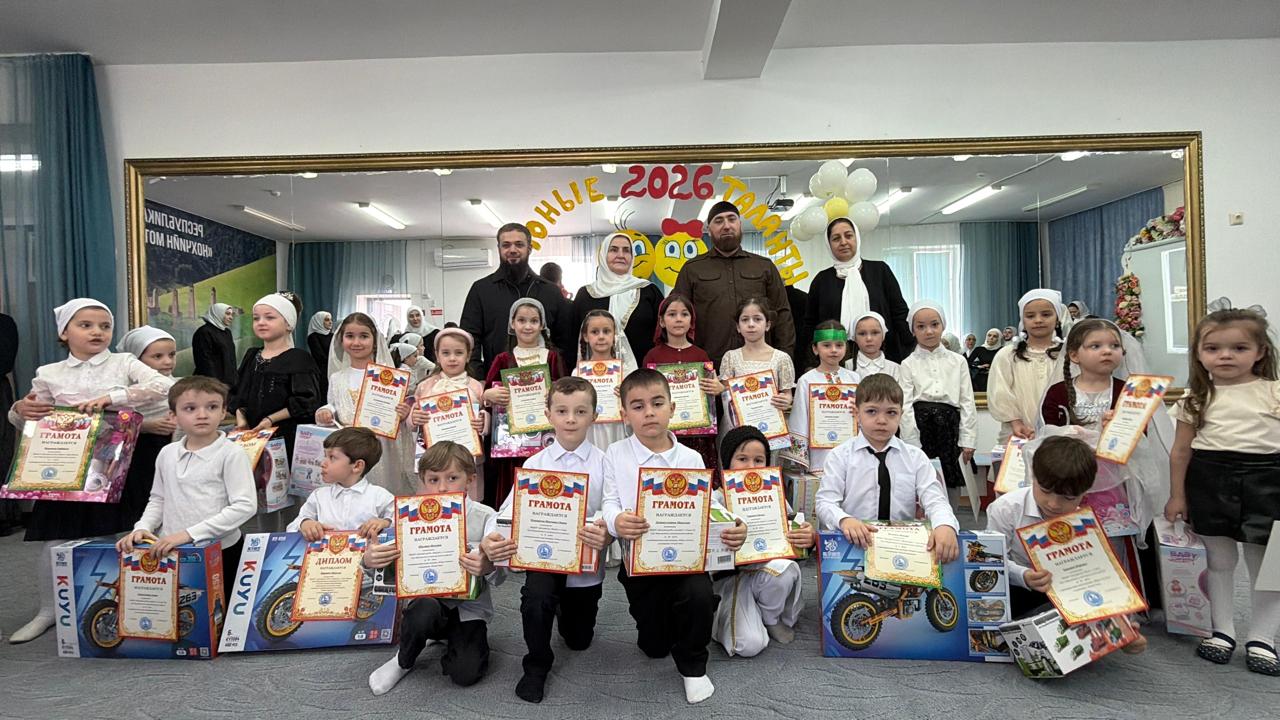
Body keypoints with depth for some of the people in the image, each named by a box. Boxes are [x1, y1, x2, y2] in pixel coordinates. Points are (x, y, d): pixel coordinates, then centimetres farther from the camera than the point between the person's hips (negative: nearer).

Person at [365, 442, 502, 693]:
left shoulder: (484, 517, -12)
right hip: (427, 598, 2)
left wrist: (487, 568, -35)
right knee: (423, 613, -33)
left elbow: (498, 577, -12)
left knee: (465, 673, -20)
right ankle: (404, 661, 1)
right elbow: (389, 564, -3)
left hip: (469, 606, -1)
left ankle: (450, 638, 15)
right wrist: (369, 560, -26)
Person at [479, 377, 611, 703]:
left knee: (579, 639, 13)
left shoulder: (604, 463, -9)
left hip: (586, 560, 1)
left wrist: (606, 534, -40)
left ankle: (565, 608, 51)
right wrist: (489, 540, -33)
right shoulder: (535, 464, -5)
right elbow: (511, 509, -14)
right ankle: (536, 666, 2)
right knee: (535, 596, -30)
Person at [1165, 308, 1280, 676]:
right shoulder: (1196, 398, 3)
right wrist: (1177, 494, 4)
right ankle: (1222, 630, 26)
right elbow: (1182, 451, 5)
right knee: (1219, 560, 13)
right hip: (1209, 480, 1)